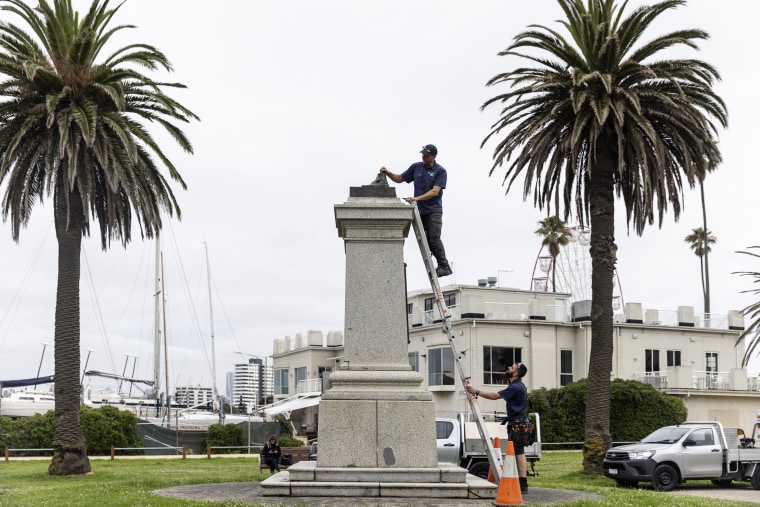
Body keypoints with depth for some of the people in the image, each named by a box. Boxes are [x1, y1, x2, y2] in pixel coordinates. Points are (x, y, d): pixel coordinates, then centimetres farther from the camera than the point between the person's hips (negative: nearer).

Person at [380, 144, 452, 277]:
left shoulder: (440, 171, -8)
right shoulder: (416, 167, 7)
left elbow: (435, 191, -18)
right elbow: (400, 178, 16)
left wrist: (417, 198, -26)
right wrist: (388, 173, -3)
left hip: (433, 210, -5)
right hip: (419, 210, 5)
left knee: (434, 239, -15)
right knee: (425, 241, 5)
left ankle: (444, 266, -8)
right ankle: (443, 265, 13)